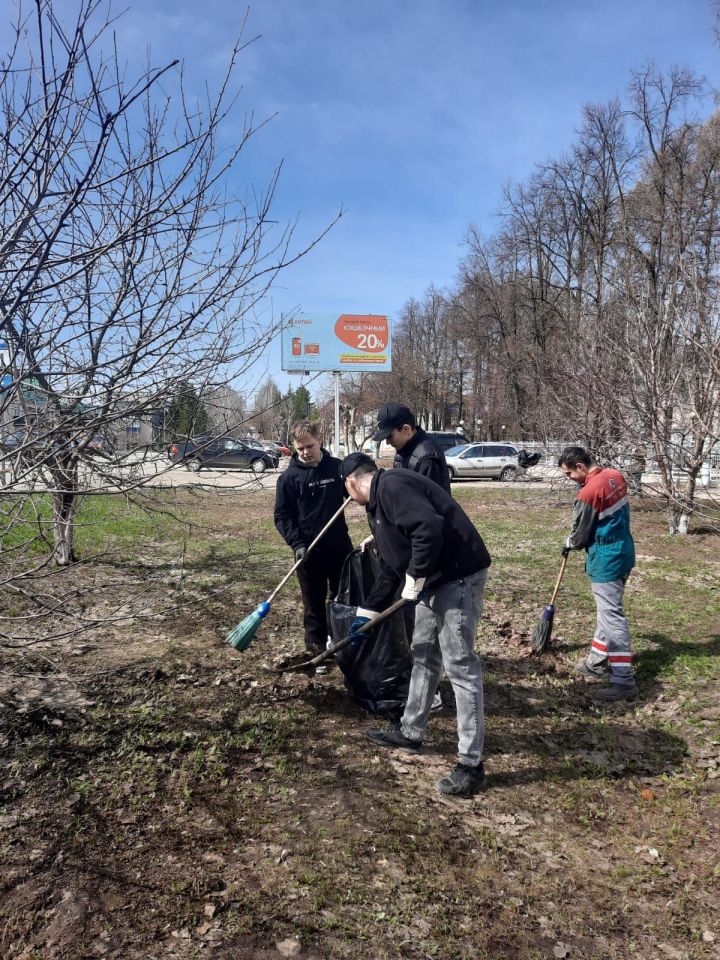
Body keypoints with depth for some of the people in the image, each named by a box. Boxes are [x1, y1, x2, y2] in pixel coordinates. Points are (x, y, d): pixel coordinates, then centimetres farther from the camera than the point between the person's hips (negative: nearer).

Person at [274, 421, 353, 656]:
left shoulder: (337, 467, -1)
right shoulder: (289, 477, -6)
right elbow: (282, 515, -5)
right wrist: (296, 543, -16)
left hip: (339, 545, 2)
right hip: (308, 550, -2)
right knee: (314, 601, 8)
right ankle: (317, 646, 21)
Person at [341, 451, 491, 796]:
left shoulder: (392, 485, -14)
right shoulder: (379, 504, 18)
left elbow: (429, 528, -29)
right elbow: (390, 569, 24)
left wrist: (414, 582, -19)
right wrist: (366, 612, 24)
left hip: (458, 576, -11)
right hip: (433, 580, 11)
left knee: (460, 667, -6)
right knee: (423, 656, 21)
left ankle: (471, 766, 2)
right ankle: (409, 731, 38)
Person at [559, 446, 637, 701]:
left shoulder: (588, 493, -22)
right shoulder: (616, 476, 3)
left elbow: (580, 536, -11)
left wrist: (567, 544, 10)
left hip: (606, 559, -9)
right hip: (623, 550, 9)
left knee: (612, 616, -6)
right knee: (607, 611, 18)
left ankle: (624, 680, -3)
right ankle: (598, 662, 30)